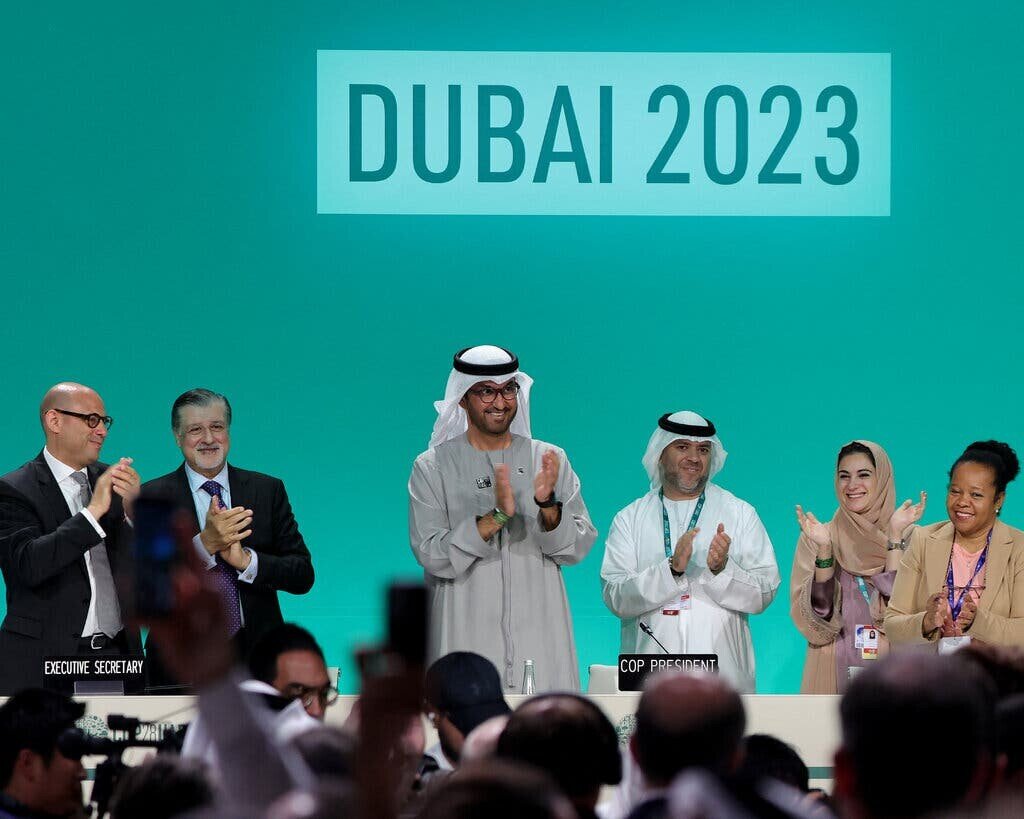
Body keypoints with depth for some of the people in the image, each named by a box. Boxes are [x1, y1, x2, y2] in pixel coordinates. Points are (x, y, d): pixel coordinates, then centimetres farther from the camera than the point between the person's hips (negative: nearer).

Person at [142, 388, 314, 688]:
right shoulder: (153, 497, 2)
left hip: (258, 657, 2)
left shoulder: (269, 490, 9)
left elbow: (303, 575, 3)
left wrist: (246, 560, -13)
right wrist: (204, 543, -23)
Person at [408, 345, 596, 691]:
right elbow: (432, 556, -8)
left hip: (540, 634, 2)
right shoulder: (432, 467, 3)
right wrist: (495, 517, -19)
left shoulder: (549, 460, 9)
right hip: (466, 634, -2)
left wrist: (548, 506, -15)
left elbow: (578, 548, 3)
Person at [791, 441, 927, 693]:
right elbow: (816, 623, -7)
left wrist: (895, 535, -14)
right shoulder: (814, 538, 2)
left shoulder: (908, 539, 0)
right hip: (833, 672, 1)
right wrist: (823, 549, -17)